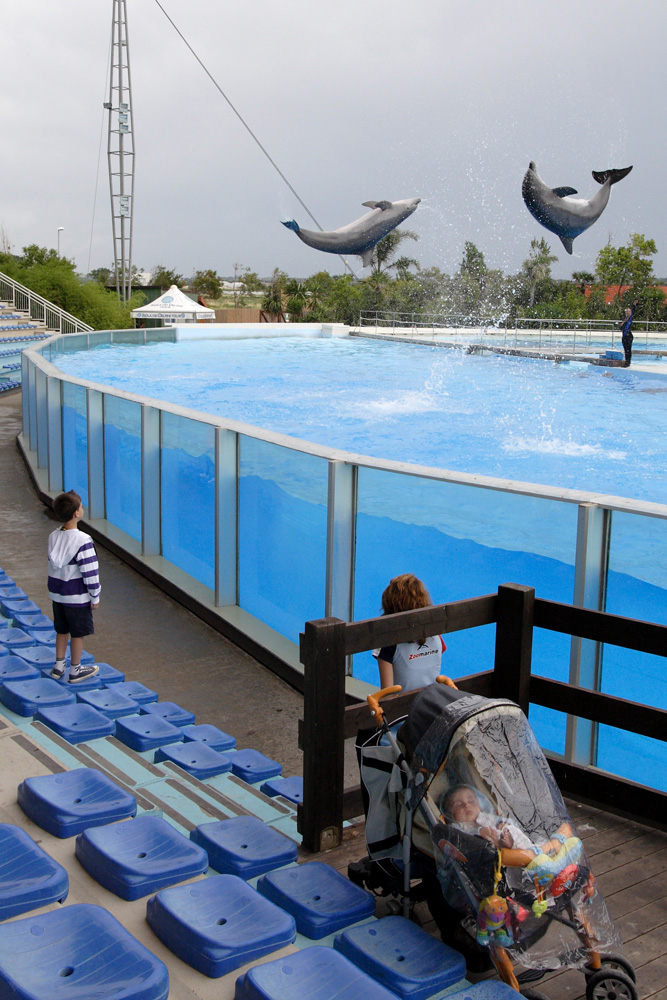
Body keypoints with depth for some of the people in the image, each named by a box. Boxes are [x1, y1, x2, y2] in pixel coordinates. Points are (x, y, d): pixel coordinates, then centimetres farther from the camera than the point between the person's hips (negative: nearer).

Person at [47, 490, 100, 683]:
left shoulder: (53, 537, -2)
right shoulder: (82, 541, -23)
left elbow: (53, 565, 7)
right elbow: (90, 572, -20)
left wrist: (57, 587, 17)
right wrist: (95, 597, -9)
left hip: (57, 594, 7)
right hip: (77, 597, -7)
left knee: (62, 630, 20)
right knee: (78, 633, 9)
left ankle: (58, 666, 31)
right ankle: (75, 671, 21)